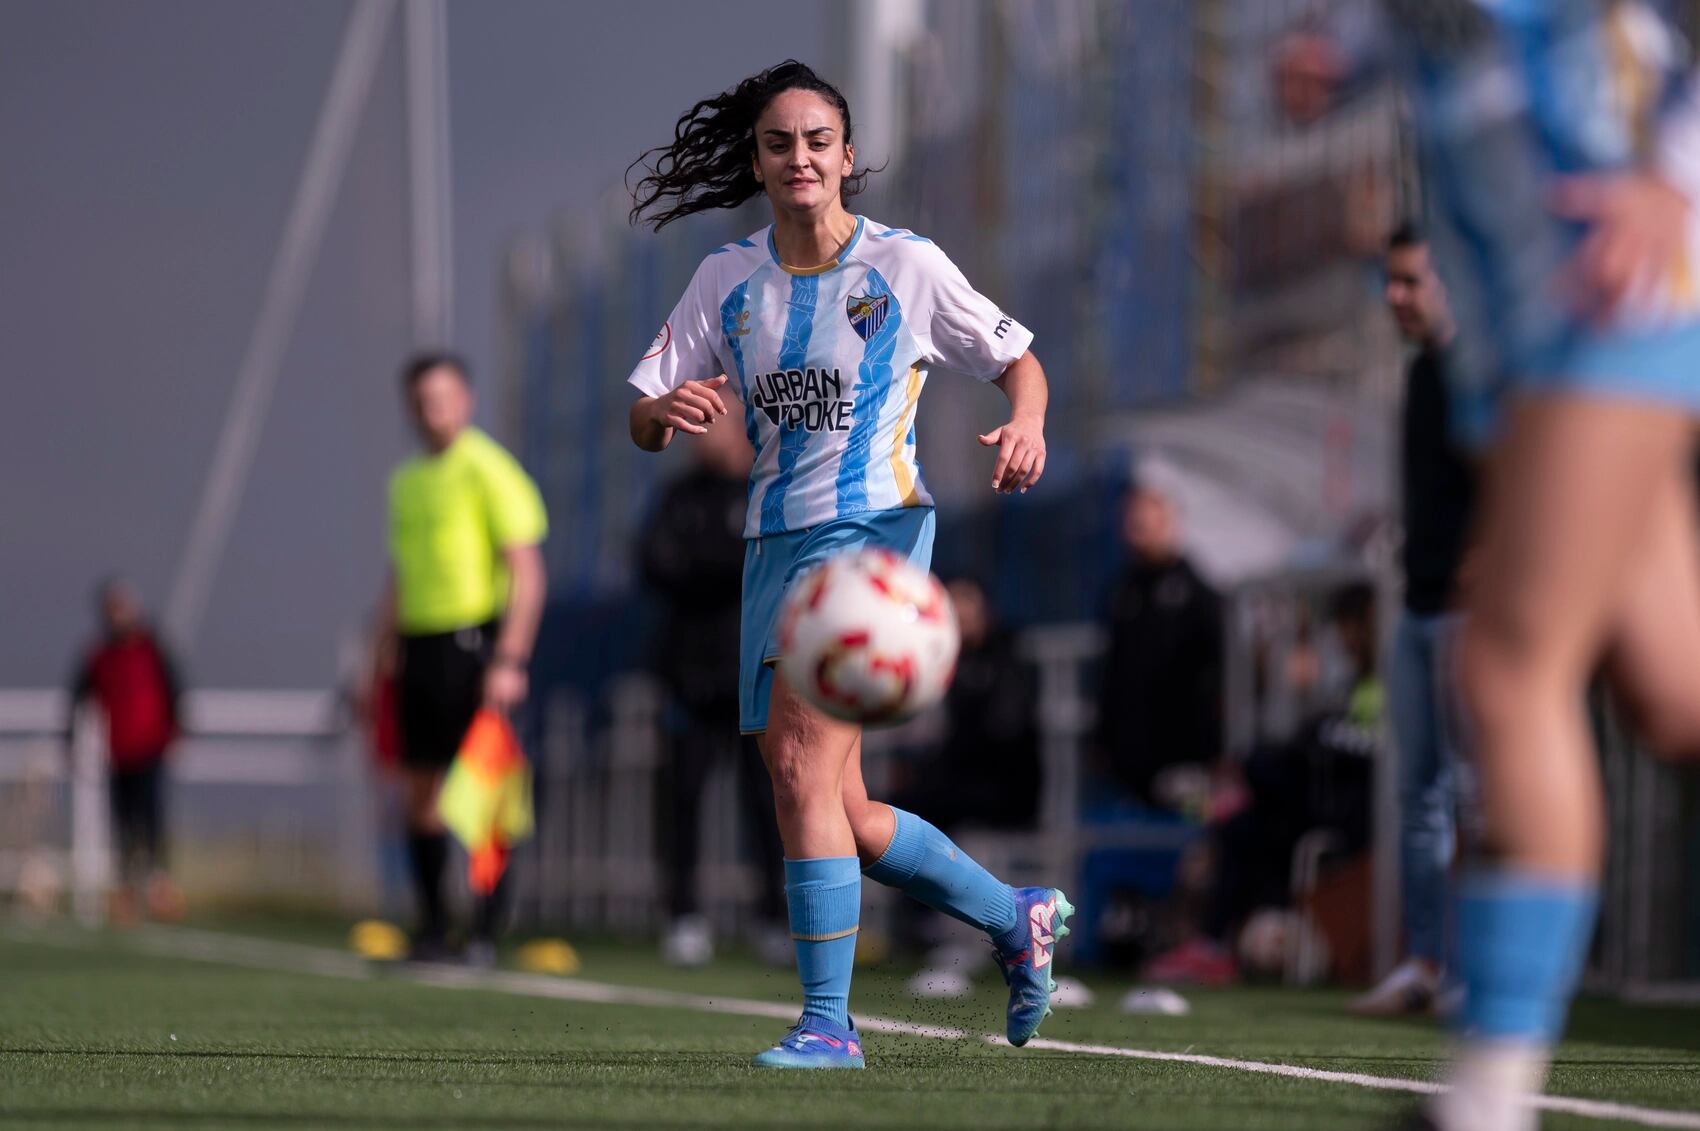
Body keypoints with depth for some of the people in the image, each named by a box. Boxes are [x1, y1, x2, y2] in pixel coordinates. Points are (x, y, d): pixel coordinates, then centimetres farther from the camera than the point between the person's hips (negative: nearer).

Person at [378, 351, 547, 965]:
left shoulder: (488, 470, -5)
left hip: (472, 640, -7)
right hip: (420, 644, 7)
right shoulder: (406, 481, 17)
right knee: (421, 791, 6)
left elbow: (528, 574, -10)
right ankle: (432, 929, 12)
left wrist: (509, 661, -17)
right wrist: (384, 659, 16)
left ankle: (486, 932, -5)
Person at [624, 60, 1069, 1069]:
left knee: (802, 763, -22)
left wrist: (1028, 425, -12)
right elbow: (643, 422, 7)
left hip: (874, 527, -6)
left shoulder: (907, 265, -1)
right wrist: (668, 409, -17)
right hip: (777, 540, 6)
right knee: (838, 813, 7)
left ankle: (828, 1023, -20)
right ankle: (1018, 916, 30)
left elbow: (1017, 358, 10)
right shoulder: (728, 280, 9)